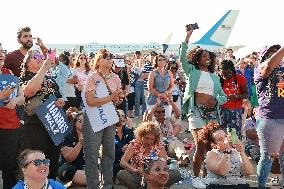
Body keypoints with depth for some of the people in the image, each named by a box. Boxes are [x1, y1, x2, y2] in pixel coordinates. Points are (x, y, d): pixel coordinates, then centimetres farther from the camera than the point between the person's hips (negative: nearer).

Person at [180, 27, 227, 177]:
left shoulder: (215, 77, 21)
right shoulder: (192, 71, 11)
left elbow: (224, 96, 19)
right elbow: (182, 58, -6)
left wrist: (216, 100, -4)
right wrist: (187, 38, -12)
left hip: (212, 112, 4)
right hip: (197, 111, -4)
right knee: (201, 146, -12)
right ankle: (196, 177, -5)